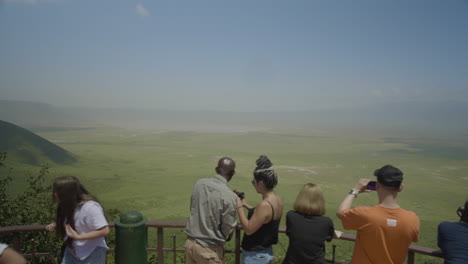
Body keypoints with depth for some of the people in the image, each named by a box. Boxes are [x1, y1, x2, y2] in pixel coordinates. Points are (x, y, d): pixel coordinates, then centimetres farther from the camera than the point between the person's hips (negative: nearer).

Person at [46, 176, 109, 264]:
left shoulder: (90, 207, -30)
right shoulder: (69, 205, -2)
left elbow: (104, 230, -30)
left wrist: (78, 237, -30)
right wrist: (56, 225, -1)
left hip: (92, 254, -8)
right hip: (72, 251, 8)